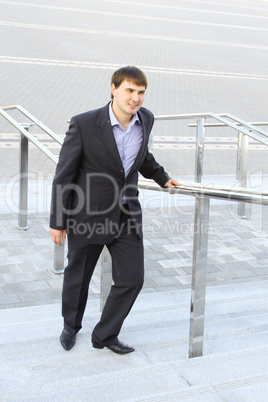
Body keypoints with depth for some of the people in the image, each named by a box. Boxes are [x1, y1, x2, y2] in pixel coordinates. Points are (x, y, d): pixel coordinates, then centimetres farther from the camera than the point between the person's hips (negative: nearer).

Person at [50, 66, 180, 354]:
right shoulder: (84, 124, -19)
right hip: (88, 215, -4)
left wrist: (161, 178, 28)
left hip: (126, 214, 4)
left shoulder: (145, 119, -3)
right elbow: (64, 174, -12)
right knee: (77, 276, 14)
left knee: (132, 278, 3)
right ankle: (71, 325, 44)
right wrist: (57, 221, -9)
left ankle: (105, 335, 24)